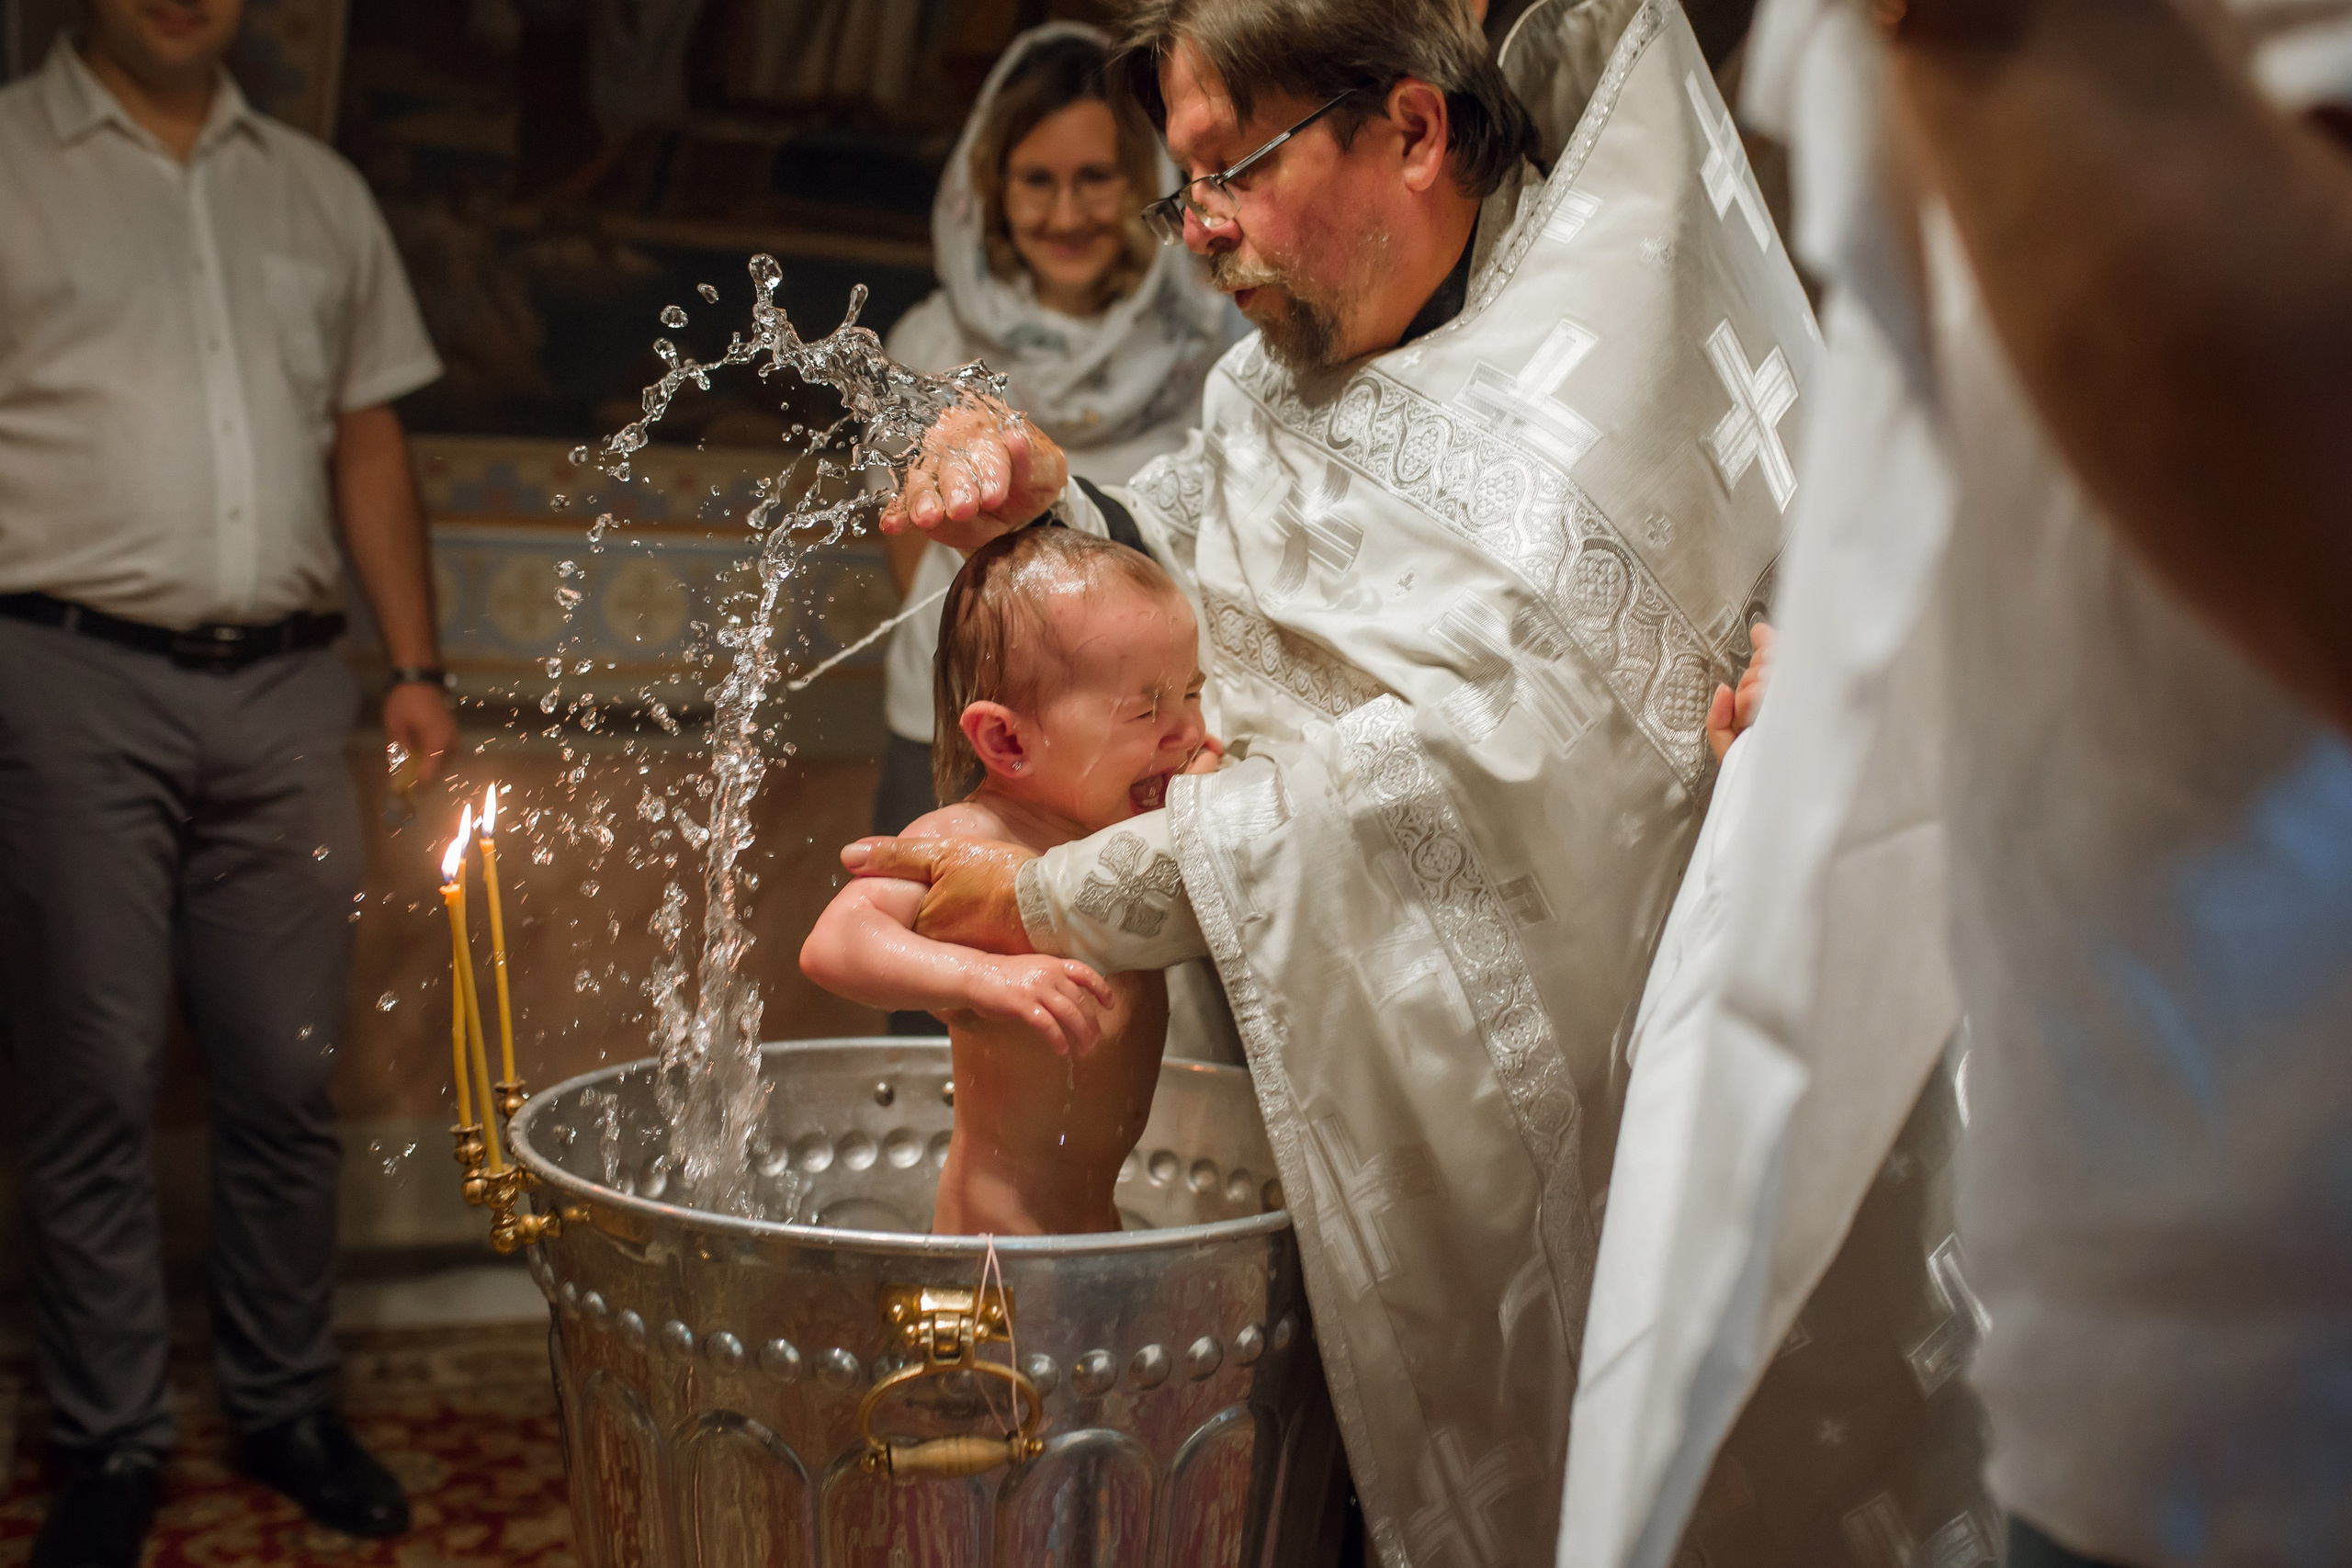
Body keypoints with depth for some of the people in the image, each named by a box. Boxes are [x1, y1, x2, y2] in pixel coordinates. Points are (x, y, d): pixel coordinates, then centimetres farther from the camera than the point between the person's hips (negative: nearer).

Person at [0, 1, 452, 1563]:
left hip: (286, 687, 3)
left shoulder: (320, 192, 17)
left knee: (289, 1077, 7)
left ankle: (287, 1404, 22)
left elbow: (369, 442, 17)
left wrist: (418, 663, 10)